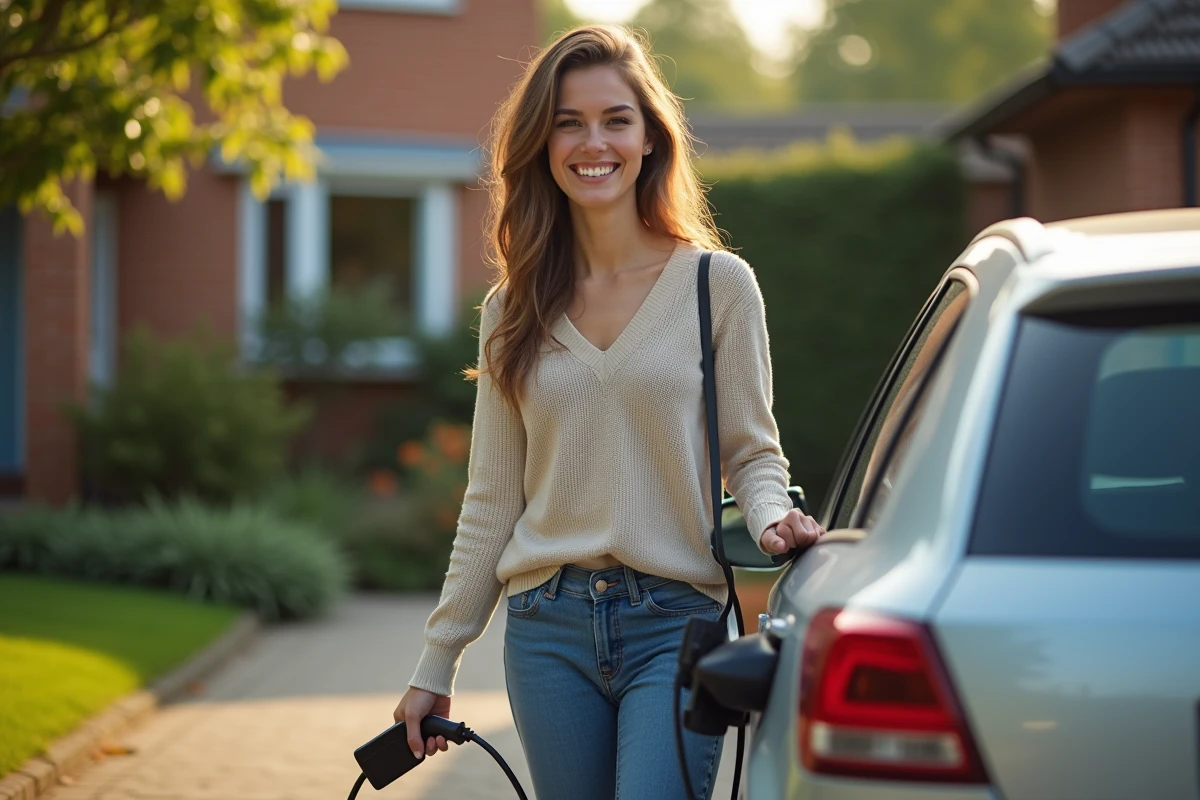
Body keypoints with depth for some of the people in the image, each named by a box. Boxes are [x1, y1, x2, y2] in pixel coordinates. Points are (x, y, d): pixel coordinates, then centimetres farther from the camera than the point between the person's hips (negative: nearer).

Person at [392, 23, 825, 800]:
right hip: (548, 630, 3)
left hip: (676, 624, -3)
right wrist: (435, 664, 11)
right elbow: (491, 502, 12)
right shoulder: (513, 313, 9)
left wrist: (772, 517, -19)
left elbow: (752, 451, 4)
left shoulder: (719, 285, 1)